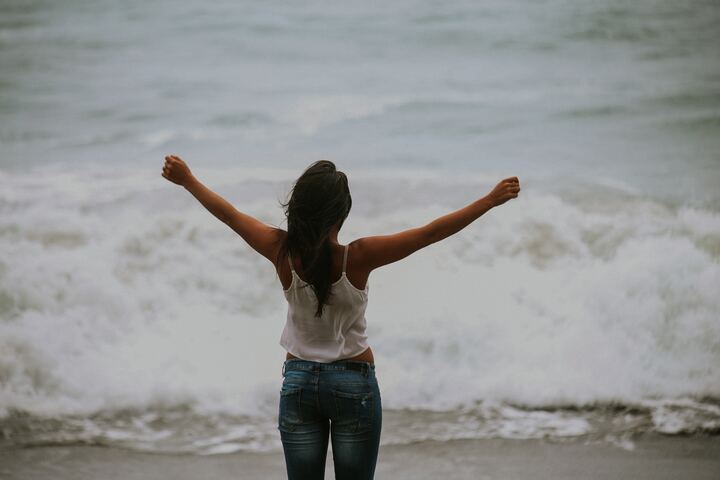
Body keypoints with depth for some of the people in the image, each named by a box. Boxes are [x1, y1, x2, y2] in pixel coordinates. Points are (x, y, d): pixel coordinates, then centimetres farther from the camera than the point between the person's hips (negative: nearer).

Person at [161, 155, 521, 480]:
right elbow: (433, 232, -19)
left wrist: (187, 180, 15)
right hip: (354, 383, -3)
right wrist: (492, 200, -15)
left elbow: (229, 214, 1)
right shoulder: (358, 257, -20)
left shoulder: (282, 252, -13)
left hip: (298, 381, 3)